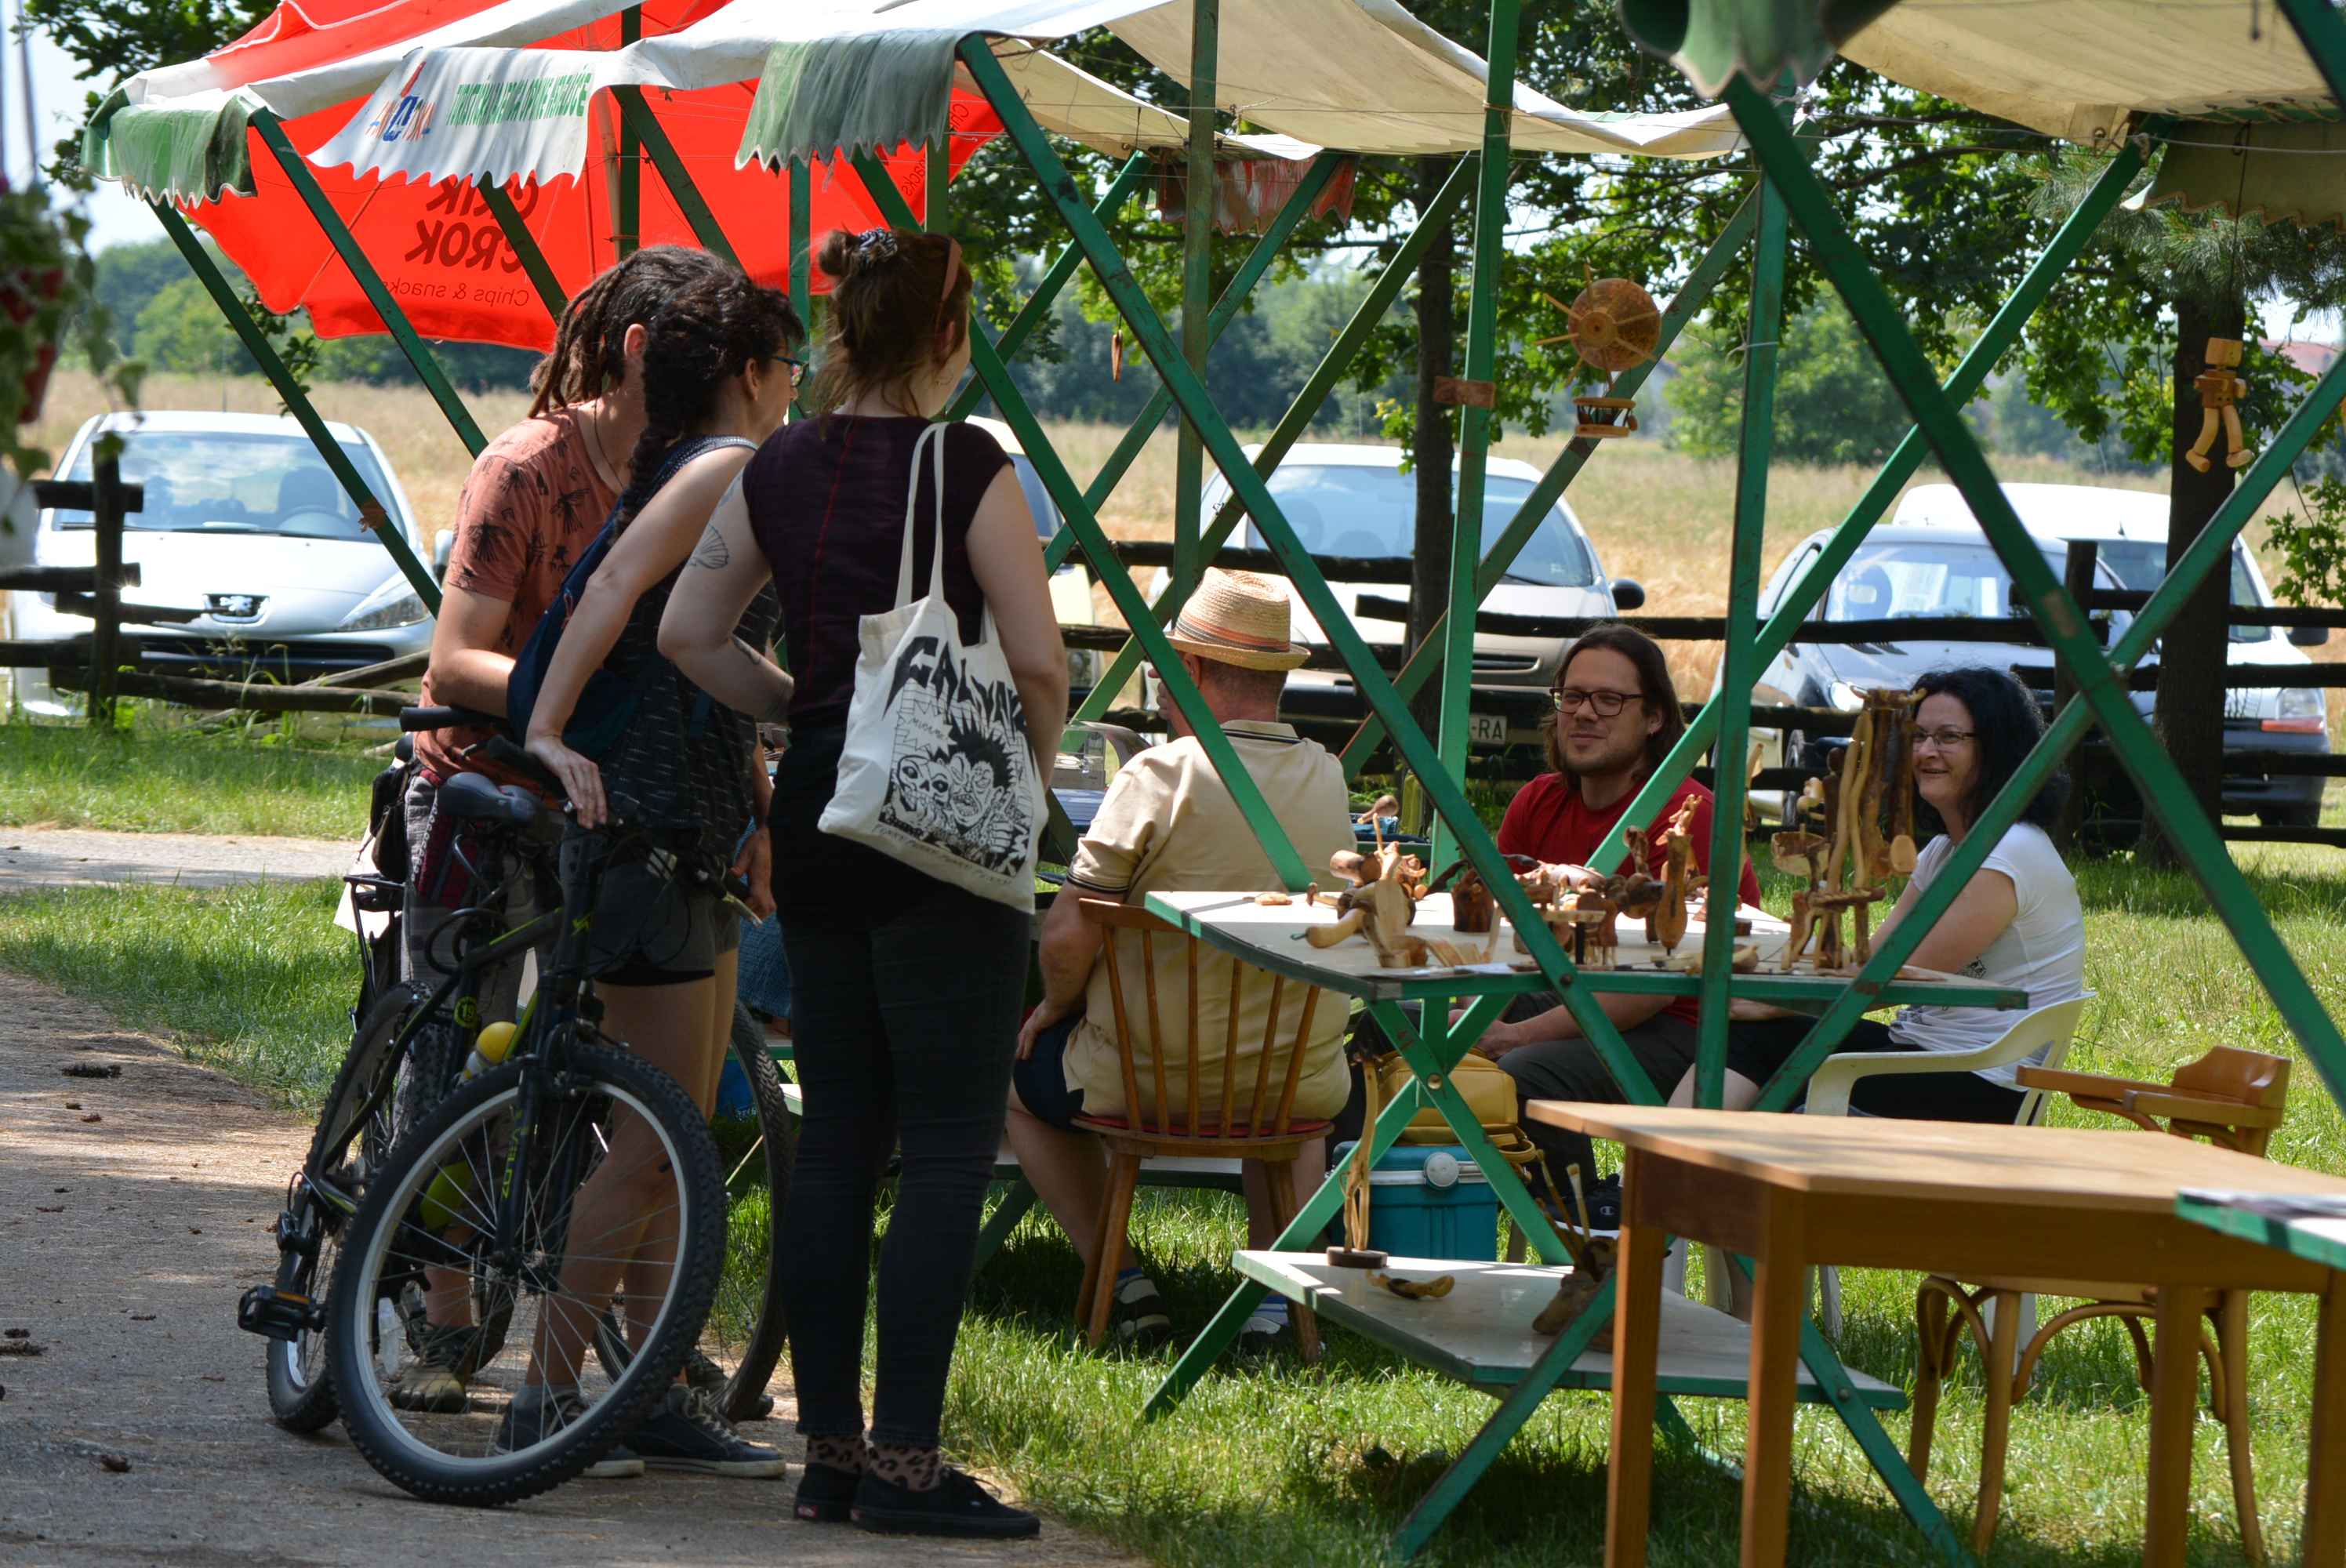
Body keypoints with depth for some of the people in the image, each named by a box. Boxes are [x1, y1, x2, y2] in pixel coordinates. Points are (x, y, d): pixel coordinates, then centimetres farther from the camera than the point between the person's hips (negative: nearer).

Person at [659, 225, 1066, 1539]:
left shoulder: (781, 469, 7)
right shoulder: (967, 468, -11)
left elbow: (689, 632, 8)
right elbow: (1037, 657, -16)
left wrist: (802, 705, 13)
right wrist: (1033, 772, 1)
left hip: (817, 812, 6)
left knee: (837, 1133, 11)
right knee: (950, 1144, -3)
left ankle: (830, 1450, 13)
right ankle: (906, 1457, -6)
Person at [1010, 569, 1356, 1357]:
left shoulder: (1160, 775, -19)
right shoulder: (1327, 780, -3)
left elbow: (1066, 940, -18)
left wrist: (1056, 1007, 3)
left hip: (1146, 1078, -4)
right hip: (1296, 1089, 4)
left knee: (1023, 1076, 27)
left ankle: (1122, 1279, 15)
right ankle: (1276, 1286, 19)